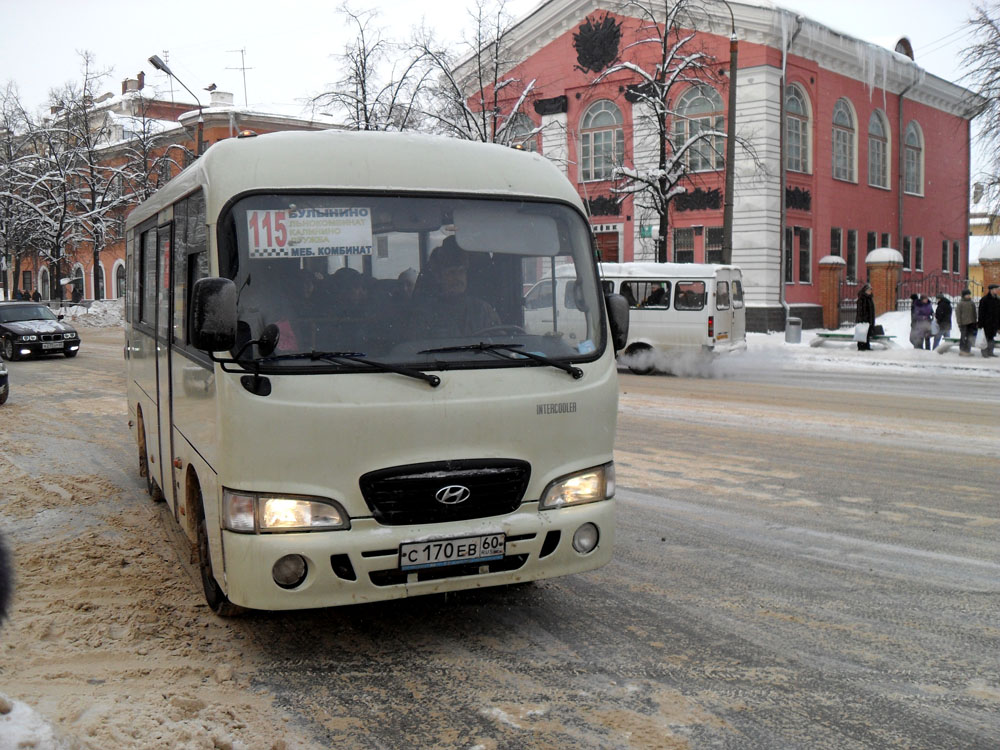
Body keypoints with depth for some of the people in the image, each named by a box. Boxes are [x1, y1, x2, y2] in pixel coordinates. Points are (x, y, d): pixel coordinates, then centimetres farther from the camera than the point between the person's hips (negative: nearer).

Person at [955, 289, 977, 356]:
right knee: (963, 336, -1)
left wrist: (975, 322, 14)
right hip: (964, 323, -5)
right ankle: (962, 350, 6)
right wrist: (959, 323, -11)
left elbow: (974, 313, 18)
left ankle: (968, 350, 14)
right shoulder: (960, 303, -5)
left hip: (971, 323, 6)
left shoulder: (972, 303, 12)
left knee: (970, 337, 6)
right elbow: (958, 313, -6)